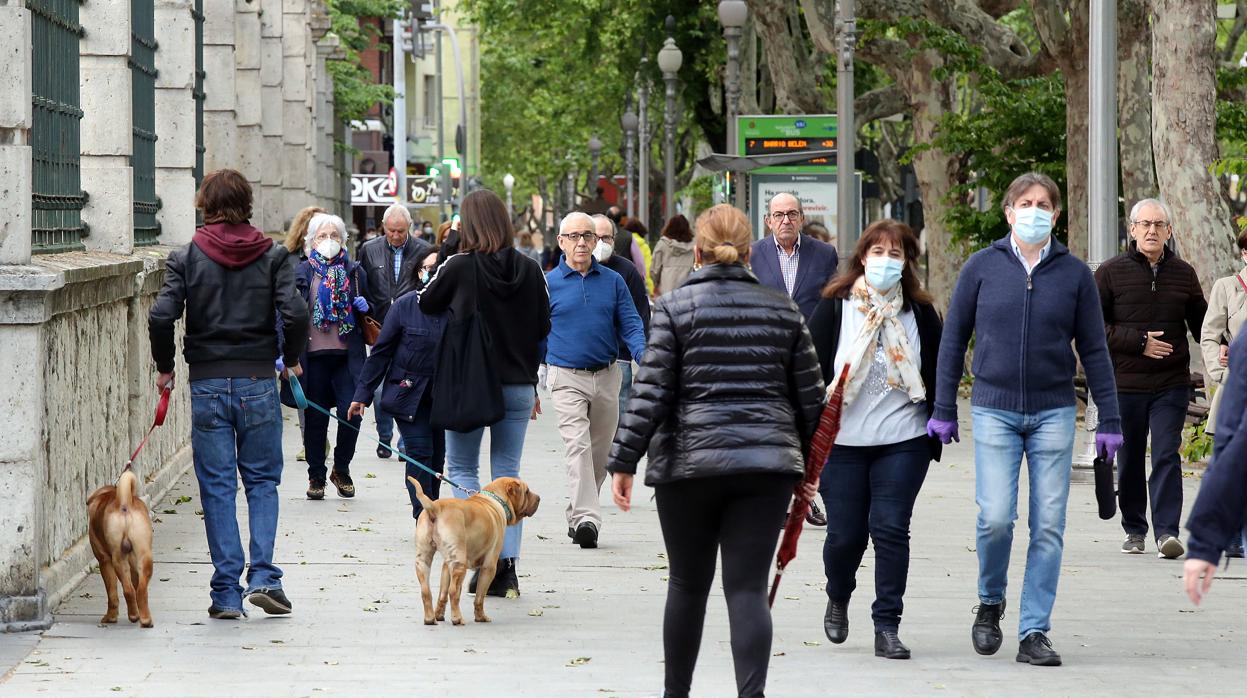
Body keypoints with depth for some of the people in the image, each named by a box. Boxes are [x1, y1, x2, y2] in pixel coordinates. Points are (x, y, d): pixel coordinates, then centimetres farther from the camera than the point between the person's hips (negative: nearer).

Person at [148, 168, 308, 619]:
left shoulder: (186, 257, -1)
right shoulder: (273, 255, 0)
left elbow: (161, 317, -12)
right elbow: (294, 314, -11)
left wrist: (164, 367, 4)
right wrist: (292, 360, 7)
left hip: (206, 384, 0)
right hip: (258, 382, 0)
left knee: (217, 488, 4)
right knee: (262, 481, 11)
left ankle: (226, 593, 3)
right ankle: (263, 576, -4)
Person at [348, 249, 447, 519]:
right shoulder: (404, 306, -5)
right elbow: (381, 352, 0)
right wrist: (363, 394, -1)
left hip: (443, 397, 2)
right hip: (409, 393, -2)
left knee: (437, 457, 7)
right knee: (420, 454, -10)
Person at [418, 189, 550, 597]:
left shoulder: (460, 267, -12)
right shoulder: (529, 270, 0)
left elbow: (426, 303, 5)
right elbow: (543, 331, 7)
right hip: (518, 387, 3)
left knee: (462, 468, 10)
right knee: (508, 475, 8)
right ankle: (507, 567, 2)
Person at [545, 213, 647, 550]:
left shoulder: (613, 281, 6)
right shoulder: (548, 284, 0)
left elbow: (630, 324, 4)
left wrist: (644, 356, -15)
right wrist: (534, 380, 2)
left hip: (607, 375, 4)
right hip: (567, 377, -4)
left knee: (600, 451, 11)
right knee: (578, 446, -17)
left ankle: (576, 514, 26)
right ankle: (586, 519, -25)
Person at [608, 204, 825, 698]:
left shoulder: (675, 307, -2)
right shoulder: (783, 310, 7)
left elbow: (651, 392, -7)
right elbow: (809, 396, 10)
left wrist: (623, 461, -3)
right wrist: (808, 464, 21)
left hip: (689, 463, -1)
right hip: (767, 464, 1)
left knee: (688, 585, 13)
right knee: (748, 587, -1)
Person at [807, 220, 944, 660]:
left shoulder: (921, 313, 5)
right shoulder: (834, 307, 0)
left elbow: (938, 374, 11)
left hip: (903, 441, 0)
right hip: (842, 440, 0)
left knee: (891, 529, -7)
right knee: (845, 533, 3)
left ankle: (887, 627, -1)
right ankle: (838, 599, 34)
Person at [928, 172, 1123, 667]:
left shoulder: (1074, 273, 4)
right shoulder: (982, 267, 2)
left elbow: (1094, 350, 8)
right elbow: (953, 339, 7)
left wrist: (1109, 421, 4)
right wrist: (942, 409, 5)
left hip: (1053, 413, 1)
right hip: (994, 410, -1)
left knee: (1048, 526, -1)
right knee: (996, 518, -13)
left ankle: (1034, 633, 6)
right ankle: (990, 603, 14)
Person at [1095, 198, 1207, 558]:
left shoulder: (1183, 274, 10)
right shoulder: (1111, 272, 0)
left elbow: (1201, 323, 18)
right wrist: (1138, 342, -13)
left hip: (1171, 384, 1)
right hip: (1125, 384, 0)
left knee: (1167, 457, -10)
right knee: (1130, 460, 9)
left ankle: (1166, 531, -14)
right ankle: (1134, 530, 23)